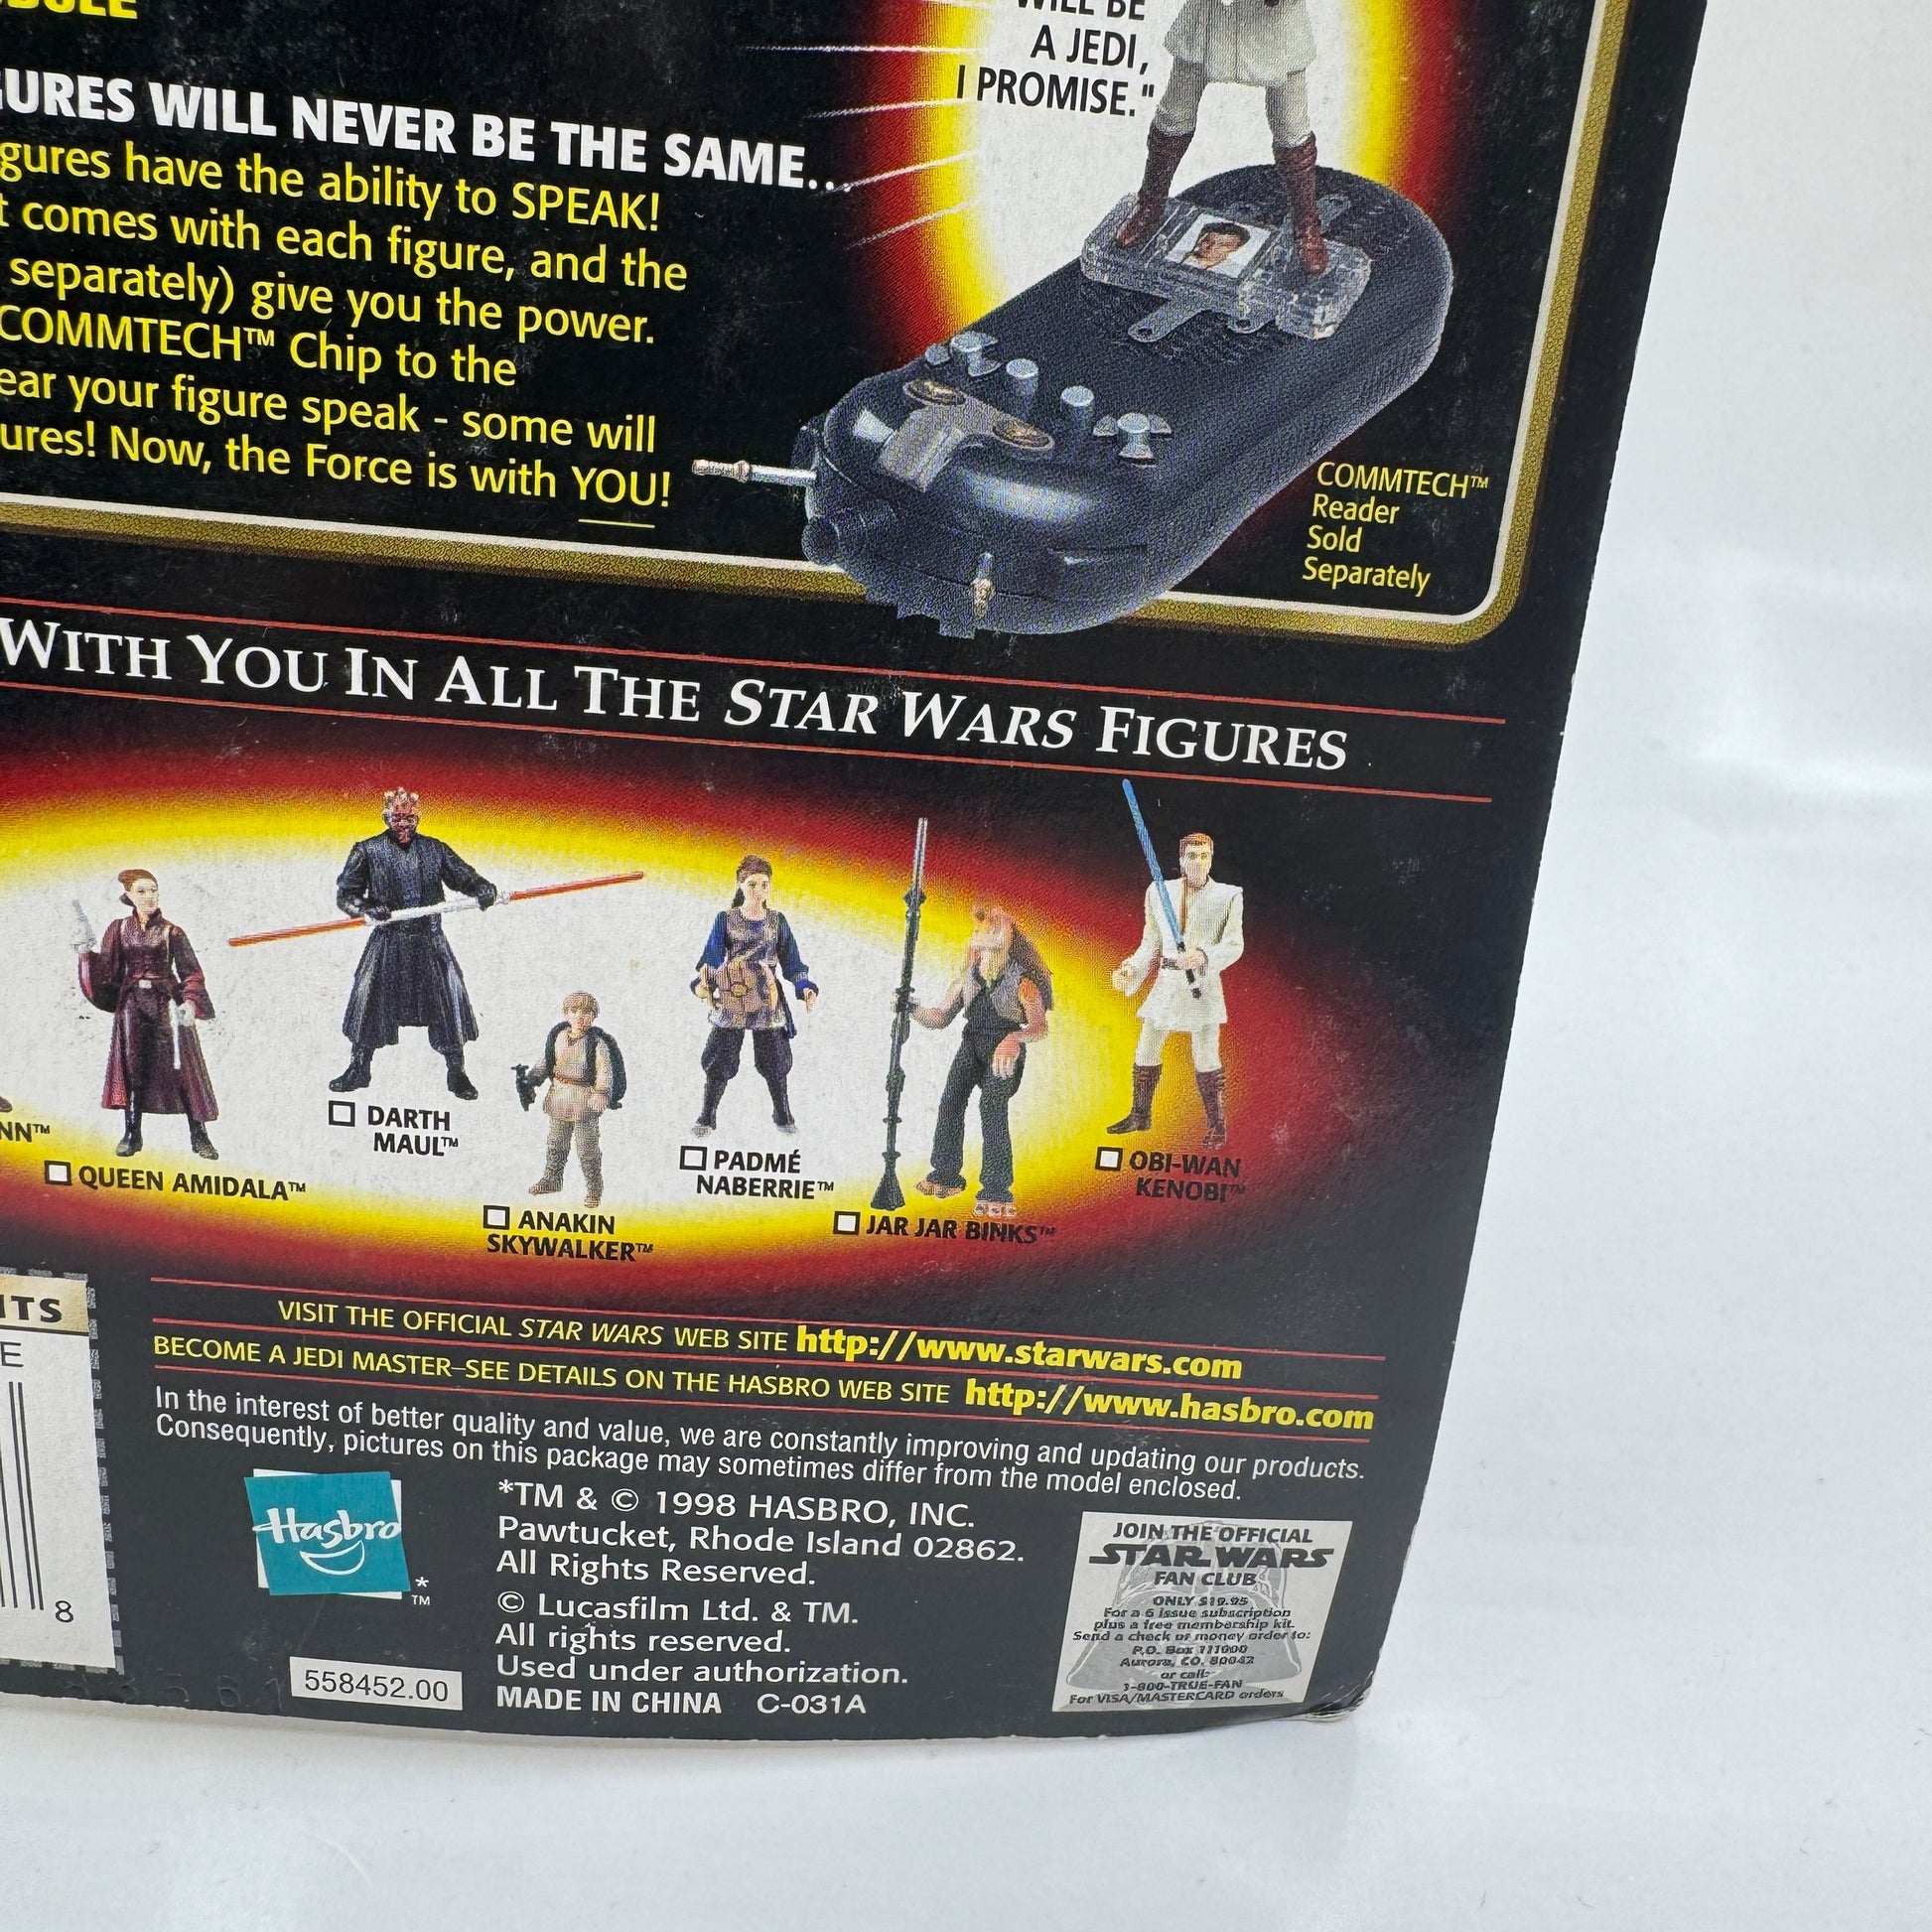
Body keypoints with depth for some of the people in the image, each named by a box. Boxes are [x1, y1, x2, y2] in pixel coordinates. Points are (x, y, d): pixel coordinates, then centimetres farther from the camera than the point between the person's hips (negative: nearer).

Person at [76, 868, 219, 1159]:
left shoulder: (171, 932, -2)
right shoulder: (119, 930, 6)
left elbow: (191, 972, -6)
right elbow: (106, 969, 4)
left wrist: (190, 1002, -21)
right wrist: (88, 956, -14)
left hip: (167, 1003, -3)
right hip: (132, 1004, 3)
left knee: (182, 1065, -5)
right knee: (132, 1065, 3)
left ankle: (198, 1135, 0)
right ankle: (132, 1134, 13)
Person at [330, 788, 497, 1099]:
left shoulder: (435, 850, 7)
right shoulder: (368, 851, 2)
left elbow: (465, 877, 8)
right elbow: (344, 893, 1)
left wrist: (483, 889, -14)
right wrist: (366, 908, -19)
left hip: (429, 942, 1)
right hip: (388, 942, -1)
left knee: (450, 999, -5)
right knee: (368, 1001, 2)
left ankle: (456, 1072, 6)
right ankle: (358, 1068, 20)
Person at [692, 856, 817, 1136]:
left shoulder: (777, 920, 7)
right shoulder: (725, 919, 2)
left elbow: (791, 961, 7)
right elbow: (712, 956, -4)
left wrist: (805, 987, -8)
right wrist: (702, 983, -23)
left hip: (768, 1000, 1)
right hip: (732, 999, -1)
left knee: (775, 1060, 4)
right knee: (720, 1060, -1)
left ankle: (783, 1115, 20)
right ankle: (707, 1117, 11)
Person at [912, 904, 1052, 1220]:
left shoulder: (1021, 981, -15)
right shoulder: (968, 977, 2)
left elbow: (1040, 1027, -28)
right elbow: (940, 1017, 7)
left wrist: (1015, 1038, -49)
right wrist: (912, 1010, -12)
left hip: (1005, 1050, -5)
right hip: (973, 1043, 5)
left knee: (992, 1107, -25)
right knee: (951, 1099, -16)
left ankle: (996, 1193, -22)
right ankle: (946, 1175, 0)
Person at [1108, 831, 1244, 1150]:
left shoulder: (1228, 896, -2)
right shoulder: (1159, 892, 7)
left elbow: (1234, 945, -5)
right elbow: (1151, 943, 11)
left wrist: (1203, 956, -22)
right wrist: (1130, 969, -2)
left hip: (1202, 984, -4)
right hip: (1165, 982, 4)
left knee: (1206, 1058, -4)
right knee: (1145, 1052, 10)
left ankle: (1217, 1126, 9)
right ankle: (1140, 1116, 27)